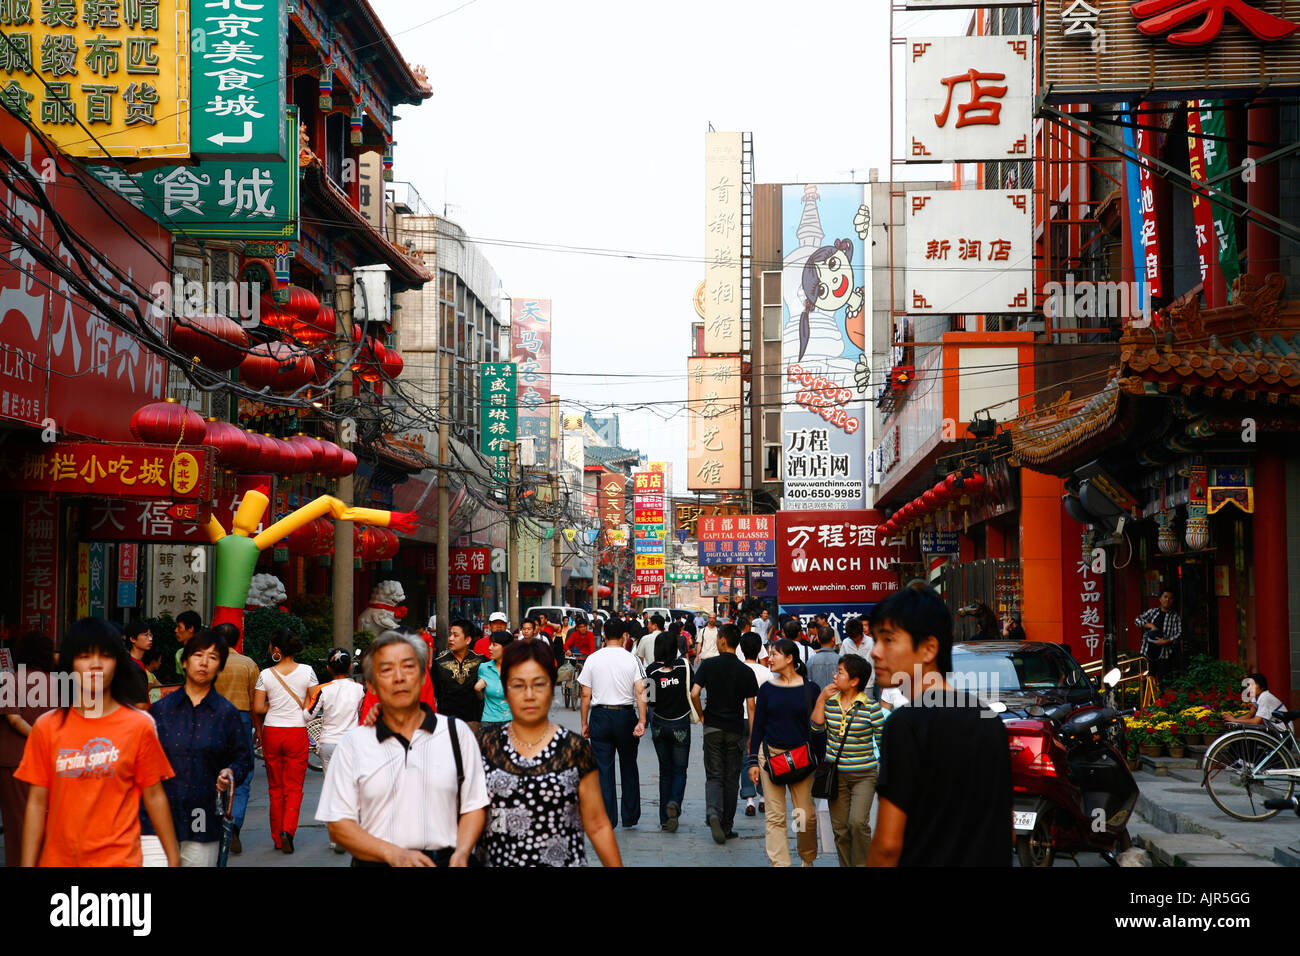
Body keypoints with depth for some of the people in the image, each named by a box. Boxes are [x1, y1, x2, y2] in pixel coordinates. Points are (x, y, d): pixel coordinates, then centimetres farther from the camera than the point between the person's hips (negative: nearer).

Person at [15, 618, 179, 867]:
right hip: (57, 859, 2)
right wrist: (28, 864, -1)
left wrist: (173, 857, 0)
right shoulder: (46, 727, 3)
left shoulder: (139, 725, -1)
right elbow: (37, 803, 3)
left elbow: (154, 796, 2)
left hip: (119, 858, -2)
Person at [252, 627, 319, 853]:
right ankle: (288, 829, -15)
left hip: (272, 732, 1)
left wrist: (261, 725, 13)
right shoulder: (306, 671, -4)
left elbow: (257, 709, -6)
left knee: (275, 787, 12)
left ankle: (277, 837, 15)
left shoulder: (266, 675, -5)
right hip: (297, 732, 0)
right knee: (294, 787, 5)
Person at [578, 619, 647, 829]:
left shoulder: (592, 659, 0)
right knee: (629, 768, 13)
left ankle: (606, 820, 0)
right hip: (626, 715, 0)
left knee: (603, 769, 3)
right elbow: (640, 693, -11)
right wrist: (641, 721, -12)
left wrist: (584, 723, 7)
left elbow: (586, 695, 1)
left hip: (600, 716, 0)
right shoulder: (632, 660, -2)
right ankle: (630, 818, 18)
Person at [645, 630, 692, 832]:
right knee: (679, 770, 10)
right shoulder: (683, 665, -9)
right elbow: (692, 692, -4)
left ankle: (665, 819, 15)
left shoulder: (652, 669, -9)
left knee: (665, 770, 14)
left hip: (659, 723, 1)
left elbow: (650, 699, -4)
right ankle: (674, 803, -19)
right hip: (680, 724, -1)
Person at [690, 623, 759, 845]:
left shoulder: (708, 665, -4)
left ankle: (713, 813, -21)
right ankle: (727, 826, 12)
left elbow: (694, 694, -12)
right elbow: (751, 706, -3)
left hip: (713, 727, 0)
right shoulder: (746, 672, -2)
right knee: (731, 778, 9)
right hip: (736, 730, 0)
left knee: (714, 776, 5)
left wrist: (702, 716, 5)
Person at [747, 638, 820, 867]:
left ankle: (808, 860, 21)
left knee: (806, 816, -2)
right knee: (775, 817, -1)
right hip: (770, 755, 1)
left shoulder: (810, 689, 1)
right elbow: (758, 727, 8)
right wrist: (753, 761, 4)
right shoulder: (767, 689, 5)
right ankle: (779, 863, 3)